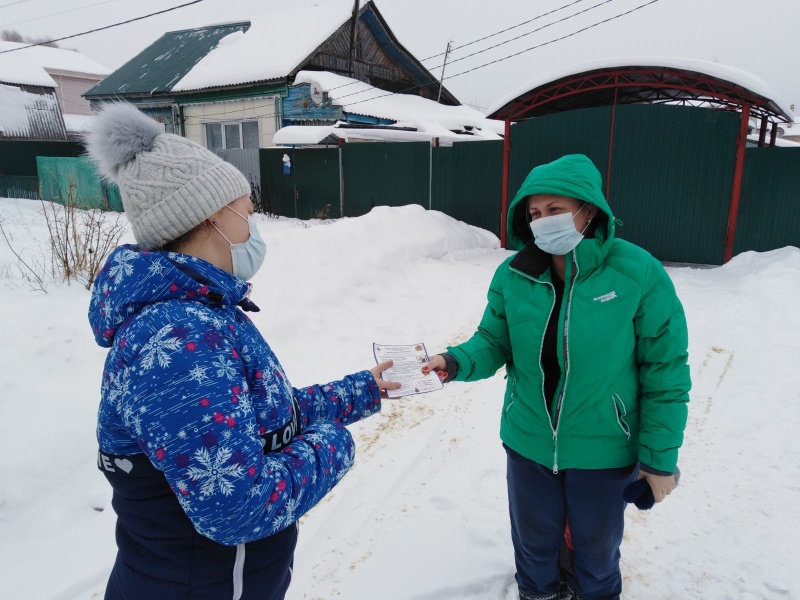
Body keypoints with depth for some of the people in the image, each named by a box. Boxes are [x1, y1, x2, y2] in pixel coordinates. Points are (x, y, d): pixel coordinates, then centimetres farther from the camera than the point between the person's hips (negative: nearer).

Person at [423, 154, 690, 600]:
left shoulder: (638, 274, -19)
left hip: (603, 451, -2)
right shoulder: (514, 276, -11)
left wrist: (660, 458, -9)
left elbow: (665, 372, -13)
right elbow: (493, 343, -4)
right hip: (528, 444, 2)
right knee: (533, 539, 26)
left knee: (597, 546, 25)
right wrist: (456, 362, -26)